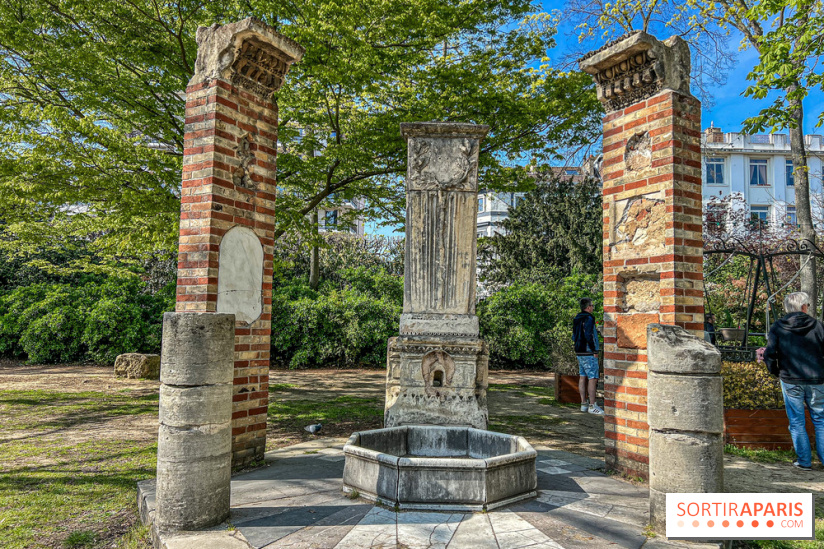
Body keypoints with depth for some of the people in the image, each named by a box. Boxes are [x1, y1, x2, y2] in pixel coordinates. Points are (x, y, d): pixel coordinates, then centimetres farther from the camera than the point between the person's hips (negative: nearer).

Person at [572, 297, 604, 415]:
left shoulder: (577, 319, 14)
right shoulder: (588, 318, -14)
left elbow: (574, 336, 18)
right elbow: (588, 336, -21)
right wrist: (595, 351, -15)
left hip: (580, 352, 9)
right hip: (588, 353, -9)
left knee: (582, 377, 10)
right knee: (593, 378, -6)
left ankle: (583, 404, 15)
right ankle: (592, 406, -5)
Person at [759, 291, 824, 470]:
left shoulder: (778, 327, -3)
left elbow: (770, 354, -6)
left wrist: (776, 372, 11)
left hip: (790, 381, -1)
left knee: (797, 422, 8)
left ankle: (804, 461, 13)